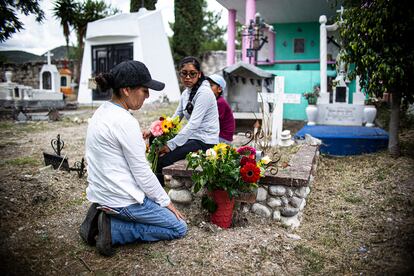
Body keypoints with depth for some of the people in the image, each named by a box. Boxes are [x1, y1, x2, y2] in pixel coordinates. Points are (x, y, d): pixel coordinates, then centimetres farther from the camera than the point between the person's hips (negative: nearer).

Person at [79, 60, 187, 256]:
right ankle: (113, 229, -4)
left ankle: (102, 216, 11)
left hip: (100, 193, 9)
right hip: (122, 199, -9)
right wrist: (165, 201, -5)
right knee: (179, 227, 6)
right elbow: (142, 172, -18)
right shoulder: (125, 121, -23)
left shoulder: (101, 112, 4)